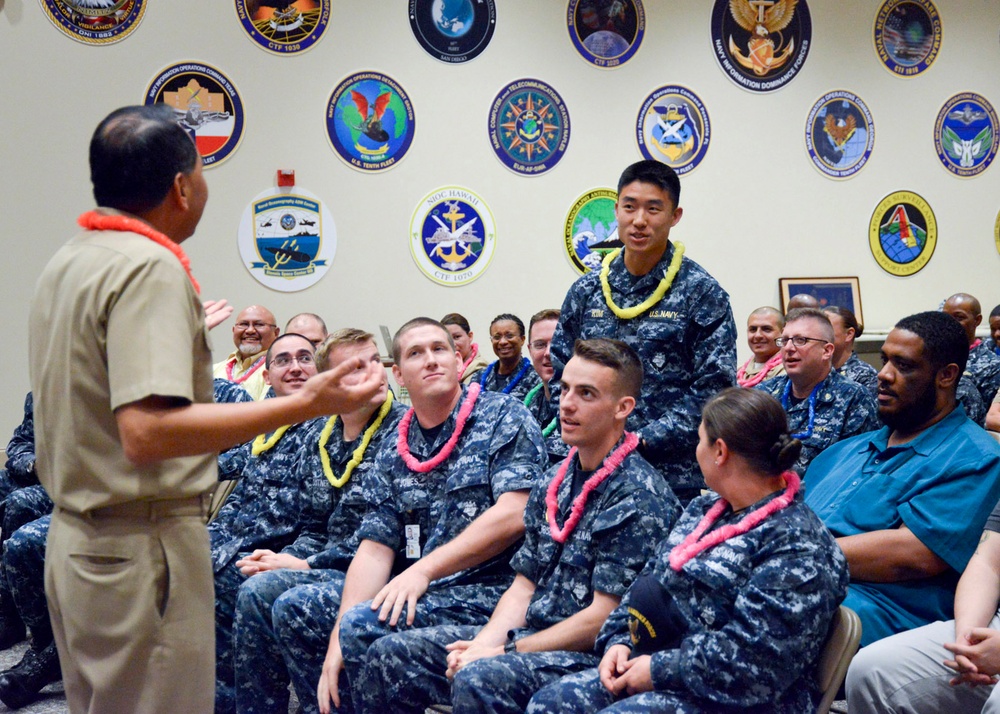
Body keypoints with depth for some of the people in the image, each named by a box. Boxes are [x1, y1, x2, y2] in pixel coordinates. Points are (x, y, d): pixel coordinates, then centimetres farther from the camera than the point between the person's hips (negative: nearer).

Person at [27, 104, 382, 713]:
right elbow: (147, 432, -29)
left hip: (77, 533, 10)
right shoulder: (151, 266, -18)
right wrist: (304, 405, -28)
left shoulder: (67, 262, 10)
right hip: (143, 548, -9)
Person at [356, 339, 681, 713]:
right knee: (391, 653, 0)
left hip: (592, 655, -8)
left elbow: (604, 617, -17)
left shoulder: (639, 496, -13)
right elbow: (524, 587, 12)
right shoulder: (553, 482, 12)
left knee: (478, 681, -34)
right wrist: (483, 644, -7)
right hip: (530, 633, 8)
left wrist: (504, 652, -15)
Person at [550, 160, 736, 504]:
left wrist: (644, 440, -15)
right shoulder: (586, 291, 8)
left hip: (670, 475, -3)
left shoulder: (701, 293, -3)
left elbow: (713, 388, -8)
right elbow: (559, 375, 14)